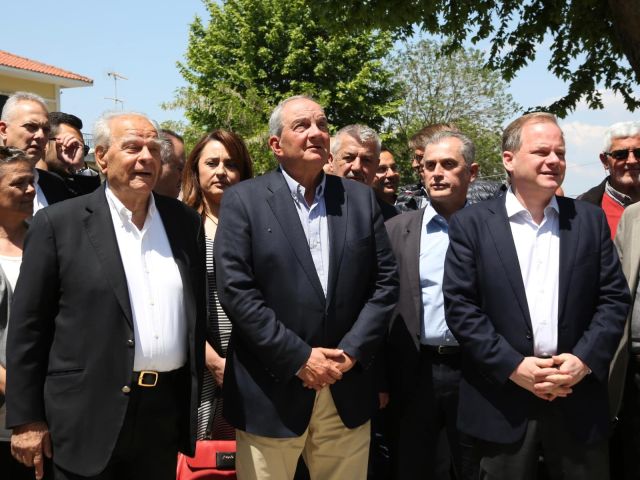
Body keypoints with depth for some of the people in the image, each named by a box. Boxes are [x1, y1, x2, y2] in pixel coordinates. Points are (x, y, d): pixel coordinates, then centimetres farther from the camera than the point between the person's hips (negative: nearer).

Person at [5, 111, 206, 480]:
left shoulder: (186, 221, 6)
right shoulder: (59, 223, -6)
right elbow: (28, 327, -4)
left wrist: (196, 400, 11)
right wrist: (27, 419, -5)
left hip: (168, 411, 4)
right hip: (91, 416, -3)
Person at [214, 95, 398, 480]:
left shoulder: (361, 198, 7)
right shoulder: (244, 199, -3)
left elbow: (386, 282, 5)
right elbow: (235, 289, -11)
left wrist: (351, 353, -7)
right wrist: (298, 358, -13)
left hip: (348, 390, 3)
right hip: (272, 390, -3)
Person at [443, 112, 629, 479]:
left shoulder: (590, 219, 8)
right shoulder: (472, 223, 0)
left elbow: (615, 297, 5)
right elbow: (459, 306, -6)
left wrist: (585, 360, -9)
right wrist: (513, 366, -12)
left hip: (578, 399, 2)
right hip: (503, 400, -2)